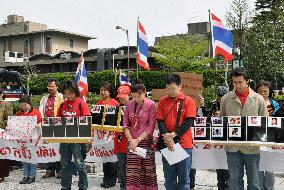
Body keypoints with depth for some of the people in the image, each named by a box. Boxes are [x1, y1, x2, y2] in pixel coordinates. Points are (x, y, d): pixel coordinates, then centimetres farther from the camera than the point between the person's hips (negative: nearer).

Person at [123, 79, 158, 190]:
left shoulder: (151, 105, -5)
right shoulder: (129, 104, 7)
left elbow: (151, 127, -8)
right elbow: (125, 124, 6)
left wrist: (138, 139, -12)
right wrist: (131, 140, -6)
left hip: (146, 142, -3)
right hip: (132, 142, 3)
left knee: (147, 171, 1)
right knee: (132, 172, 3)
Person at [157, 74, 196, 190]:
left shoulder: (188, 101, -1)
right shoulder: (162, 101, 7)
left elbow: (189, 122, -9)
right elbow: (160, 121, 1)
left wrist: (174, 134, -18)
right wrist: (166, 136, -15)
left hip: (184, 144, -2)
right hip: (167, 145, 3)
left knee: (184, 178, 6)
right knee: (169, 178, 11)